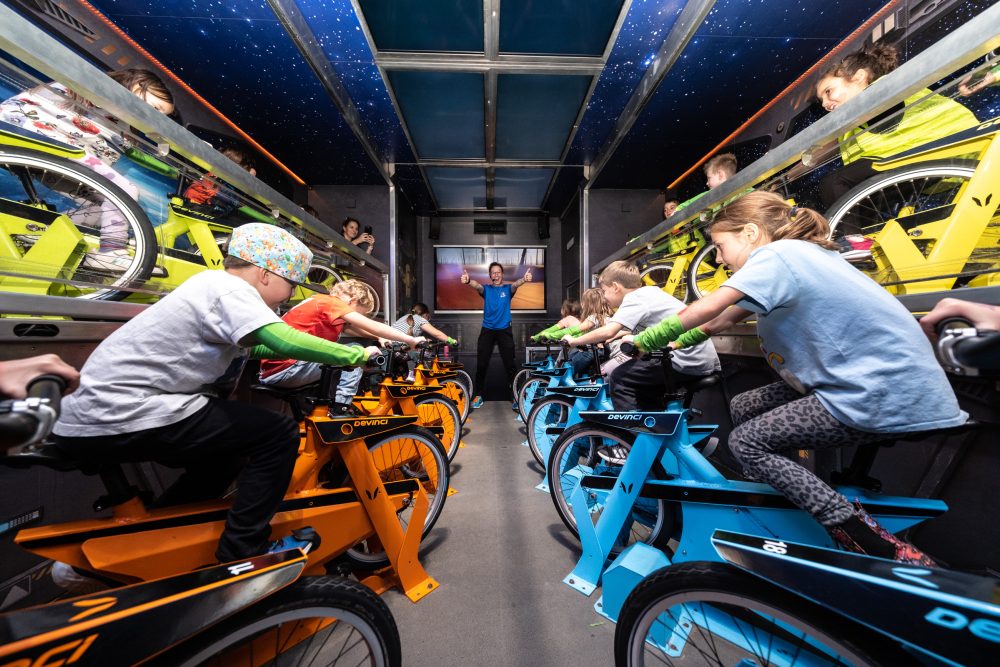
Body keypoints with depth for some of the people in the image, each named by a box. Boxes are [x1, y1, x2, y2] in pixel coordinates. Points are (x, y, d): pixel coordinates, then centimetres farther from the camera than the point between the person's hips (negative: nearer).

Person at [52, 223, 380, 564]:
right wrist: (354, 355, -20)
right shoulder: (228, 287, -16)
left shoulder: (211, 285, 15)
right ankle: (242, 552, 1)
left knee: (224, 457, 26)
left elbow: (251, 349, 19)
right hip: (123, 415, -11)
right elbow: (286, 342, -32)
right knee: (280, 433, -12)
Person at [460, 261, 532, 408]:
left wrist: (524, 279, -44)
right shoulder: (486, 289, 4)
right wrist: (468, 280, -44)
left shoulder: (508, 289, 4)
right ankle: (478, 396, 15)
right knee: (481, 365, 2)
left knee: (510, 365, 1)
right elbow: (477, 285, -19)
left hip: (504, 330, 0)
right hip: (487, 330, 1)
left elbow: (516, 284, -20)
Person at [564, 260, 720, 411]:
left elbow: (607, 332, -23)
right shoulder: (648, 291, 15)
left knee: (620, 378, -3)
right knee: (643, 385, 24)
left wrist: (574, 341, -10)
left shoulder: (634, 298, -11)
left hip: (688, 362, -10)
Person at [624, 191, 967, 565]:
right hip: (867, 379, 10)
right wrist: (673, 344, 7)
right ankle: (793, 499, 21)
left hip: (886, 395, -10)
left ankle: (883, 549, -2)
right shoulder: (796, 253, 13)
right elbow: (724, 319, 11)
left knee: (746, 442, -9)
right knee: (743, 409, 11)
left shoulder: (776, 254, -15)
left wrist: (645, 339, -16)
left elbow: (706, 309, -28)